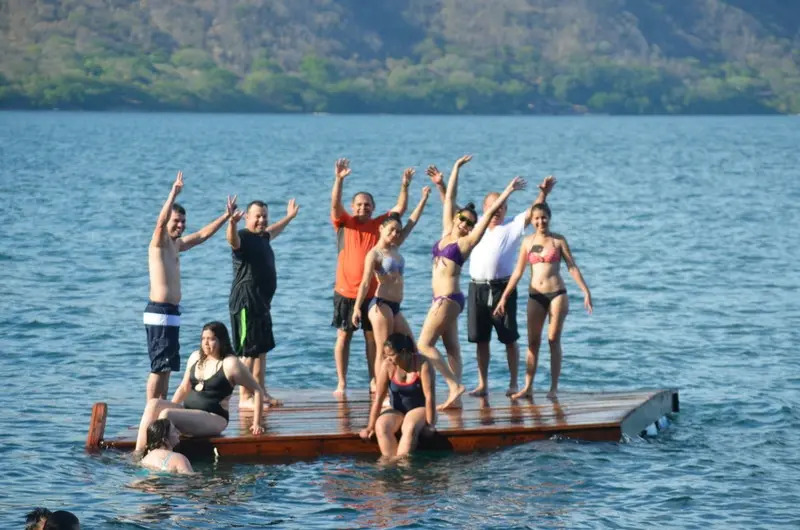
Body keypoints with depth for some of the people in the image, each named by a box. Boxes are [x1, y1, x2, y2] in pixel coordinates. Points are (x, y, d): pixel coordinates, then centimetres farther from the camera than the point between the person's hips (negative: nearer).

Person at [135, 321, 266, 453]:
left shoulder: (230, 364, -7)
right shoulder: (195, 357, 15)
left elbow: (257, 391, -4)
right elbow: (184, 388, 25)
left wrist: (256, 424, -6)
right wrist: (169, 407, 11)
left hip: (213, 418, -7)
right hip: (187, 409, 7)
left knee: (165, 415, -29)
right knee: (153, 404, -18)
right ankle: (138, 452, -28)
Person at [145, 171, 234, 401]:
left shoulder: (176, 244, 17)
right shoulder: (159, 243, -8)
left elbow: (203, 234, 27)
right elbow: (161, 222, -28)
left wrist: (226, 216, 27)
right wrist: (173, 195, -38)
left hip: (171, 313, 9)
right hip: (159, 313, -9)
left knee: (166, 367, 12)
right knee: (159, 368, -10)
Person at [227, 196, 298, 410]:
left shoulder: (262, 237, 16)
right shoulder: (243, 237, -13)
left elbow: (272, 231, 40)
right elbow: (232, 239, -37)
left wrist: (289, 217, 55)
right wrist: (232, 222, -58)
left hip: (262, 302, 10)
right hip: (246, 302, -10)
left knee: (262, 350, 16)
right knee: (249, 352, -10)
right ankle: (244, 398, -8)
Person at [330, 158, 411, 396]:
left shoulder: (379, 224, 6)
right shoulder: (344, 223, 0)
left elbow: (400, 209, 1)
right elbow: (335, 204, -16)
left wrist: (405, 185, -12)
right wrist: (339, 179, -30)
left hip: (372, 292, 2)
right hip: (345, 291, -2)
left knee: (372, 337, 7)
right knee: (343, 336, 3)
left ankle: (374, 381, 15)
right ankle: (341, 383, 7)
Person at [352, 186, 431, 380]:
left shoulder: (394, 249, 16)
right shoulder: (374, 254, -6)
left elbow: (412, 222, 21)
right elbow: (365, 282, -16)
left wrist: (424, 199, 22)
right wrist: (357, 307, -25)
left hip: (395, 307, 9)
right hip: (381, 305, -9)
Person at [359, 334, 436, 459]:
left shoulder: (422, 365, -16)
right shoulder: (387, 366, -9)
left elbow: (430, 397, -16)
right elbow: (378, 398, -9)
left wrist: (430, 424, -19)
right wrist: (371, 426, -11)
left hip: (419, 409, -3)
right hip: (397, 411, 3)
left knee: (410, 428, -37)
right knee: (381, 427, -30)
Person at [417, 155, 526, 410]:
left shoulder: (467, 241, -5)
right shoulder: (447, 232, 12)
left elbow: (490, 212, -10)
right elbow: (449, 198, 17)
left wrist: (509, 190, -10)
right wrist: (456, 168, 19)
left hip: (449, 298, -8)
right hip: (443, 298, 8)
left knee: (424, 345, -10)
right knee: (451, 348, 7)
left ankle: (454, 384, -9)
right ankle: (455, 397, 7)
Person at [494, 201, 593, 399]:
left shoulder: (558, 240, 1)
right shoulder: (528, 242, 7)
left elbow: (572, 267, 1)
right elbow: (518, 272, 10)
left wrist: (586, 291, -6)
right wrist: (504, 297, 7)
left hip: (557, 294, -2)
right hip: (535, 296, 2)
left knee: (554, 340, -2)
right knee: (533, 342, 2)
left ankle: (554, 387, 1)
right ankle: (528, 387, 2)